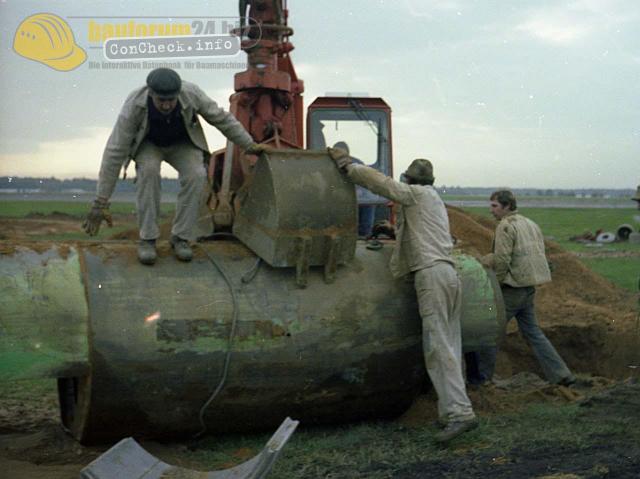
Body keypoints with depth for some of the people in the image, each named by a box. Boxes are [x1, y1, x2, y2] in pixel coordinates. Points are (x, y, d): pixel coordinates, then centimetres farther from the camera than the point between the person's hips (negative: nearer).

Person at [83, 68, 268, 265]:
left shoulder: (191, 93, -35)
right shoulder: (134, 106, -39)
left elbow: (221, 117, -17)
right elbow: (114, 152, -37)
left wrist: (250, 146, -10)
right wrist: (101, 202, -39)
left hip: (181, 143, 2)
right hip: (148, 144, -1)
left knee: (196, 176, -28)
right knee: (149, 171, -35)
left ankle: (180, 237, -11)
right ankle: (147, 238, -21)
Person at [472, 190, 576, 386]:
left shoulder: (505, 226, -11)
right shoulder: (531, 224, 16)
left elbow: (502, 260, -19)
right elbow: (540, 254, 17)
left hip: (513, 289, -8)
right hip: (529, 288, 8)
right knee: (532, 331, 14)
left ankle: (481, 376, 8)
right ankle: (561, 375, 10)